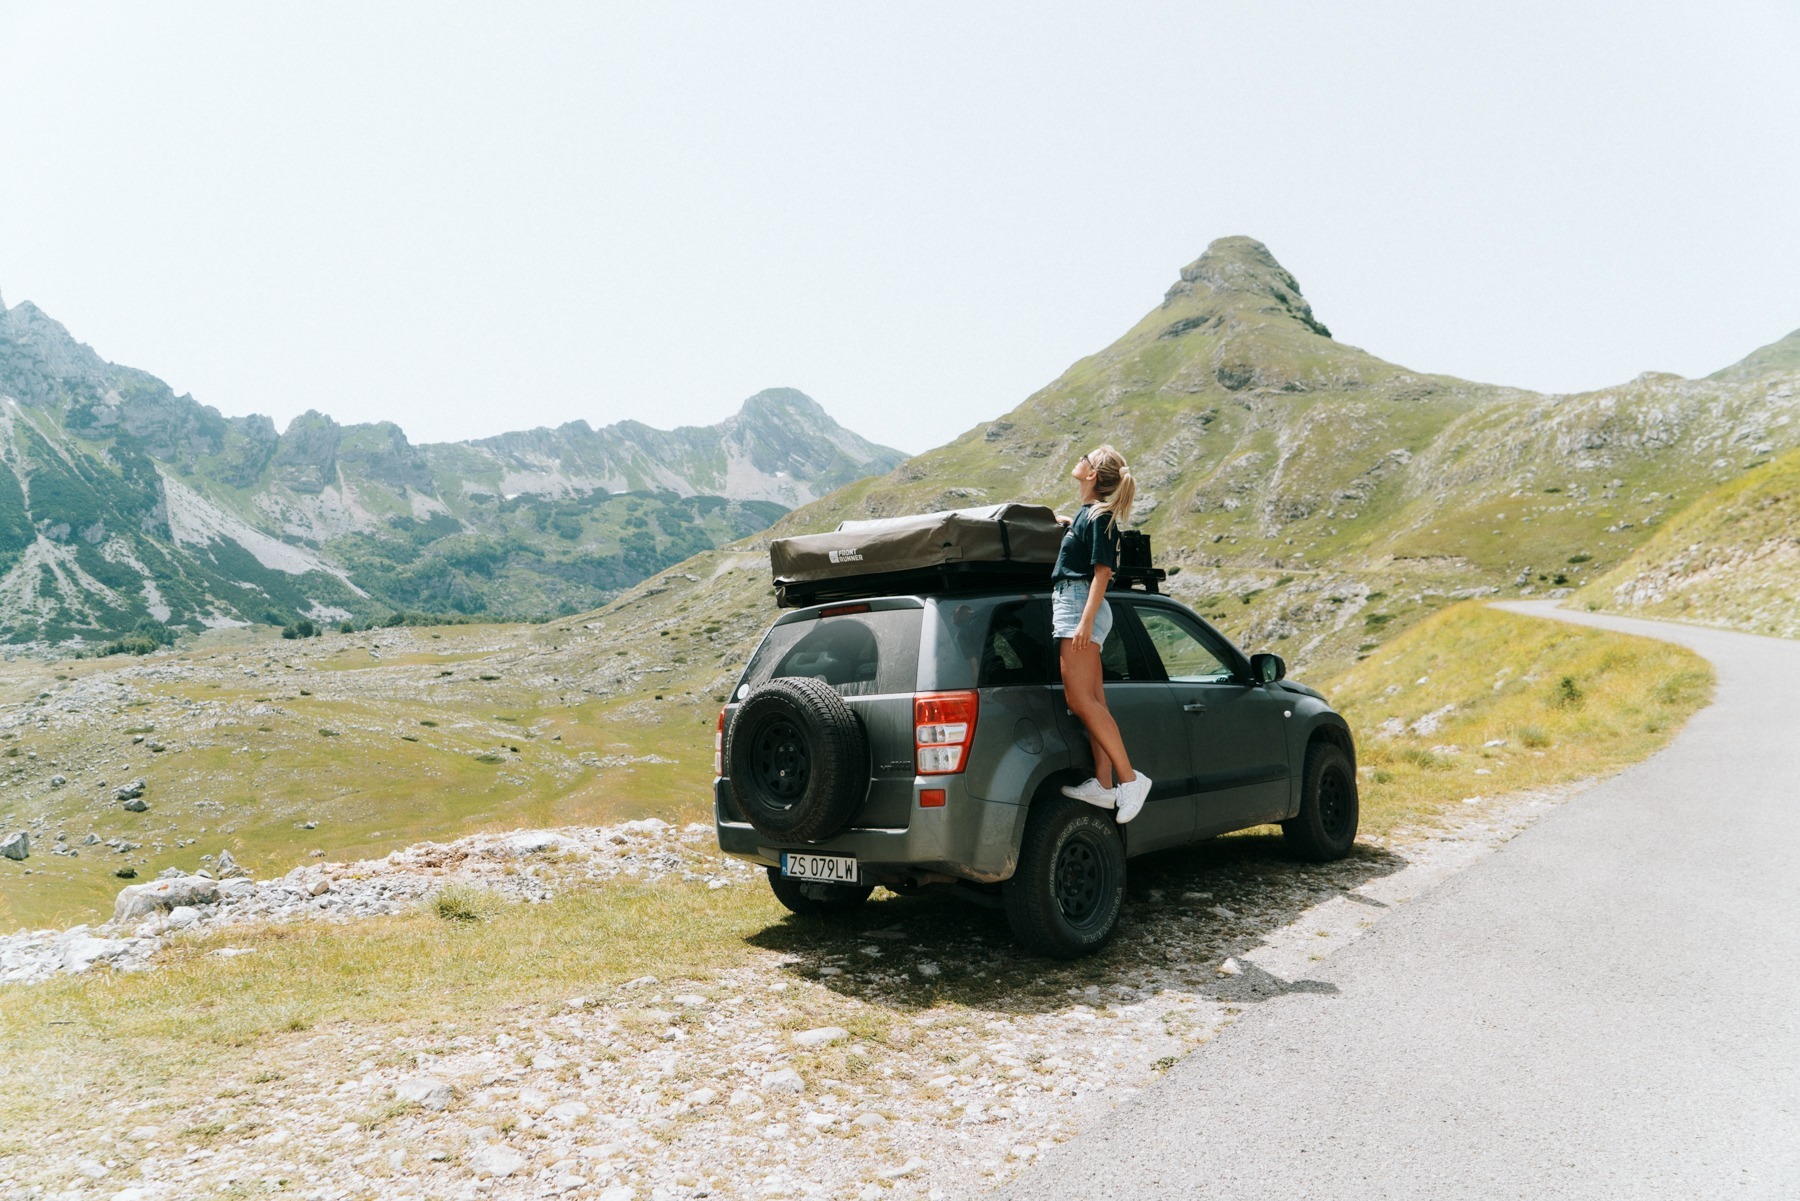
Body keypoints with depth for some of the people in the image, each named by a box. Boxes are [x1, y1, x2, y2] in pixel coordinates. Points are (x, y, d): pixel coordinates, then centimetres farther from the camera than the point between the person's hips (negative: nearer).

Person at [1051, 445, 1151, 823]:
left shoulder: (1098, 516, -8)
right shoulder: (1087, 514, 18)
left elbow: (1102, 572, -16)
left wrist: (1085, 621, -23)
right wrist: (1066, 522, 50)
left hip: (1079, 605, -10)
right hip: (1071, 606, 10)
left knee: (1080, 700, -15)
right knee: (1093, 702, 4)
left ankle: (1129, 777, -14)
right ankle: (1104, 784, 3)